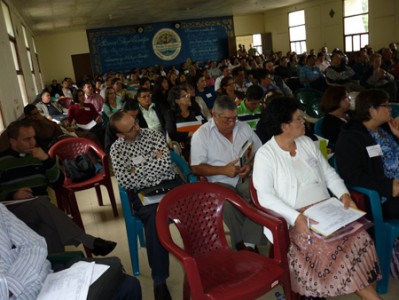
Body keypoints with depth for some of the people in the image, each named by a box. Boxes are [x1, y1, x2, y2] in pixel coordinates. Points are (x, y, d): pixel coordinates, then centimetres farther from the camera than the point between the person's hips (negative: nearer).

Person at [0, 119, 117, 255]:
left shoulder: (37, 155, 14)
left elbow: (58, 182, 8)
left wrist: (47, 159, -5)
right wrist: (12, 195, -17)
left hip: (40, 209, 3)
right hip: (12, 210, -3)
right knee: (41, 203, -37)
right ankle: (89, 242, -40)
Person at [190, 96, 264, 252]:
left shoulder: (244, 127, 13)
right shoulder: (201, 134, 1)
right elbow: (196, 168, -3)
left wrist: (251, 165, -5)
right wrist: (223, 170, -15)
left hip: (245, 179, 3)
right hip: (220, 182, -3)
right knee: (229, 203, -36)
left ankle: (249, 244, -23)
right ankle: (241, 243, -12)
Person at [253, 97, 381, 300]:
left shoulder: (308, 143, 12)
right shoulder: (265, 154, -7)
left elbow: (328, 173, 15)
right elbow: (265, 196, -15)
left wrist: (344, 194, -4)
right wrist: (296, 218, -26)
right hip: (295, 219, -5)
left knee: (359, 238, -19)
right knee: (330, 246, -28)